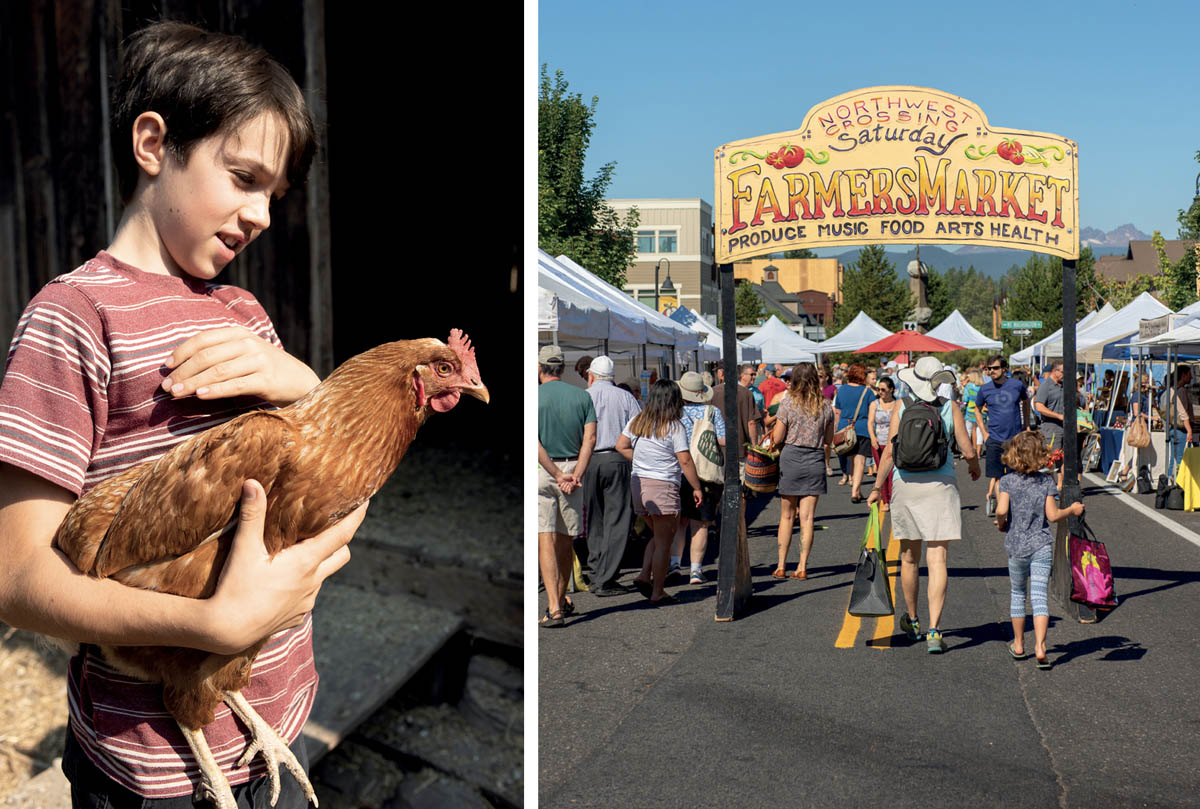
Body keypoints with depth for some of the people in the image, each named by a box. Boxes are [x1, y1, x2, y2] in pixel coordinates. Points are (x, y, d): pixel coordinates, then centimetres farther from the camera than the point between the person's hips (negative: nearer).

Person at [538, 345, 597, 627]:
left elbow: (534, 443, -14)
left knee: (546, 539, -6)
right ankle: (562, 600, 30)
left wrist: (557, 475, -12)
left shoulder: (534, 396, -5)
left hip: (541, 470, -3)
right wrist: (576, 475, -11)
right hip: (573, 468, 4)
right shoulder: (582, 396, 4)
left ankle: (554, 609, -14)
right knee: (565, 539, 15)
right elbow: (590, 438, -5)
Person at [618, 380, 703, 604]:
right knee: (663, 541, 3)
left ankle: (644, 575, 7)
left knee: (658, 537, 21)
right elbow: (685, 461, -13)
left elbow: (621, 446, 12)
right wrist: (697, 488, -5)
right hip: (663, 486, -6)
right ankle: (657, 592, 7)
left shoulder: (637, 422, 6)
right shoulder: (674, 427, -11)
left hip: (639, 483, 6)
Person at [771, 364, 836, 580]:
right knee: (807, 517, 5)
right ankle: (802, 566, 5)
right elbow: (829, 439, 10)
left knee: (787, 516, 9)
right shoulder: (825, 406, 2)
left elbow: (777, 438, -7)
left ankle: (781, 566, 12)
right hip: (815, 460, 2)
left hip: (790, 458, -2)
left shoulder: (788, 403, -7)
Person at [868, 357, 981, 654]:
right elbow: (968, 451, -1)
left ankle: (912, 621, 33)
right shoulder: (950, 408, -2)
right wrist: (974, 466, 22)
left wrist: (877, 487, 2)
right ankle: (934, 632, -7)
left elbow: (889, 452, -5)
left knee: (909, 557, 16)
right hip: (940, 485, -1)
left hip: (905, 484, 1)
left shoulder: (903, 406, -3)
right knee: (937, 560, -1)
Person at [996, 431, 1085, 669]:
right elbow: (1052, 515, -4)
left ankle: (1019, 645, 26)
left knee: (1017, 593, 16)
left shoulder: (1008, 481, -5)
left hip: (1017, 547, 0)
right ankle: (1040, 647, -14)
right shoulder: (1047, 481, -2)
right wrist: (1072, 510, 13)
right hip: (1042, 546, 0)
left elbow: (1002, 509, -17)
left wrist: (1001, 523, 4)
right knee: (1039, 596, -2)